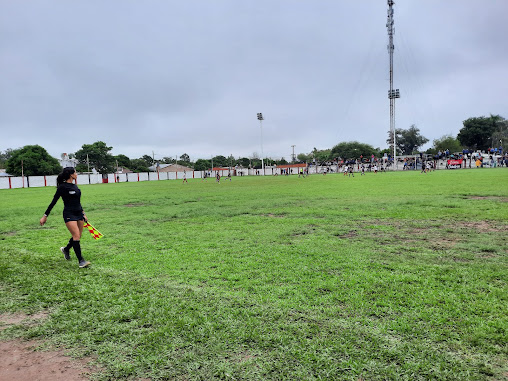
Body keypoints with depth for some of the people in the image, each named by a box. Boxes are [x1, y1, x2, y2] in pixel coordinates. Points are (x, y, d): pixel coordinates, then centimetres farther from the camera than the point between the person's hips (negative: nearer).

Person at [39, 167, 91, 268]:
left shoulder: (74, 186, 13)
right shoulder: (63, 187, -10)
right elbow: (54, 201, -9)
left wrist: (83, 213, 26)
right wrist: (45, 216, -8)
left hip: (79, 213, 8)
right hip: (69, 214, -8)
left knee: (78, 236, 12)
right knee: (76, 236, -13)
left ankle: (66, 249, 40)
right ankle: (81, 261, -9)